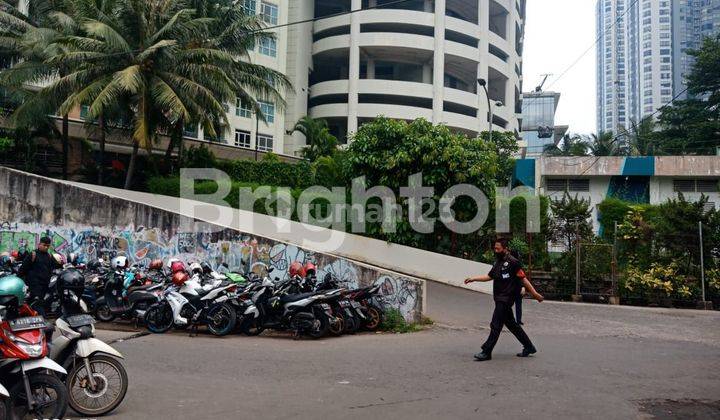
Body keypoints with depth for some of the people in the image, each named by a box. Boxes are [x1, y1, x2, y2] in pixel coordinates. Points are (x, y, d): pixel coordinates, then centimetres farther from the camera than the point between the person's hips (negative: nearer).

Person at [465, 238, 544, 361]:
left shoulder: (512, 262, -12)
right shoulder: (498, 262, 15)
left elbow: (523, 278, -13)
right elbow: (489, 276, 20)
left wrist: (534, 293, -12)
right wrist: (473, 279, 13)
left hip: (506, 299, -9)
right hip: (500, 299, 9)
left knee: (495, 326, -8)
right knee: (511, 324, 16)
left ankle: (486, 352, -4)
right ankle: (529, 347, 28)